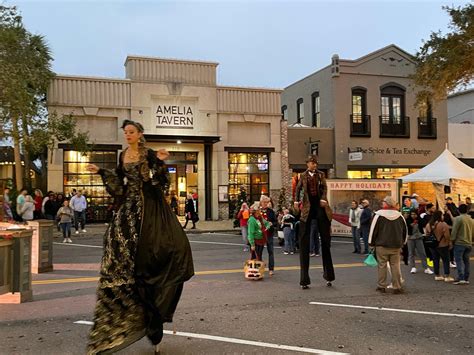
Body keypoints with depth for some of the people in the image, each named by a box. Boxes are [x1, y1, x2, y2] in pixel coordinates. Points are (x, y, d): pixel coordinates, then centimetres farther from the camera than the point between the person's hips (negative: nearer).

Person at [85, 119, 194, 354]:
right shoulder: (123, 156, 13)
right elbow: (119, 184, 15)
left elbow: (160, 181, -9)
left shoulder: (149, 154, -2)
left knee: (172, 242, -18)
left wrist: (160, 163, -23)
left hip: (151, 205, -4)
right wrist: (101, 172, 10)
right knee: (121, 242, -5)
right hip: (131, 206, 4)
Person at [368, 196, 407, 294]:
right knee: (395, 265, 7)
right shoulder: (399, 215, 5)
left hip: (382, 245, -3)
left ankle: (381, 286, 11)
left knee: (382, 265, 5)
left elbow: (373, 230, -8)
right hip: (396, 246, 3)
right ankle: (397, 287, 8)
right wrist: (402, 242, 23)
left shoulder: (379, 215, -9)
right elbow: (405, 230, 13)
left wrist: (371, 243, 3)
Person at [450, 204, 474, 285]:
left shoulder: (458, 219, -11)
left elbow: (454, 231, -12)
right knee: (466, 261, 12)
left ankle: (461, 278, -11)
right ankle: (466, 279, 14)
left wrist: (452, 241, -4)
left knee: (459, 260, -5)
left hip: (459, 243, -6)